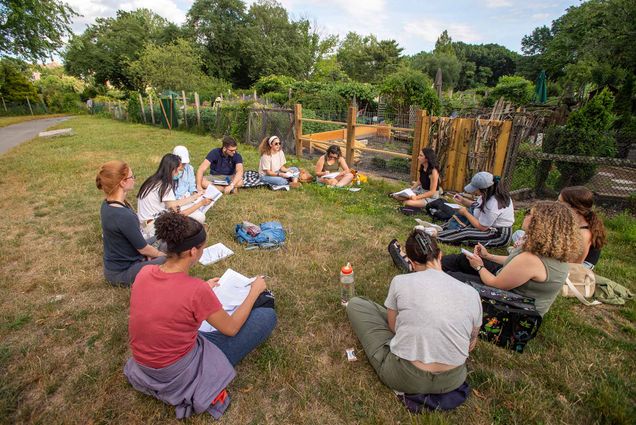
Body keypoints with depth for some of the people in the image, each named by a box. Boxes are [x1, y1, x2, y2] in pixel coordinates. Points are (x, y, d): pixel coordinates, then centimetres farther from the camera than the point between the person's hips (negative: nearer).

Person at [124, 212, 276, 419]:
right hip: (179, 374, -7)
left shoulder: (145, 272, -11)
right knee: (267, 316, -7)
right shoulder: (197, 290, -31)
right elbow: (230, 328, -14)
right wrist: (255, 291, -4)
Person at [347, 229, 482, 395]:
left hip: (404, 378, -4)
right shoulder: (472, 293, -6)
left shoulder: (400, 282, -14)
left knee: (355, 304, 10)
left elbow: (393, 327, 0)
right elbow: (471, 344, 7)